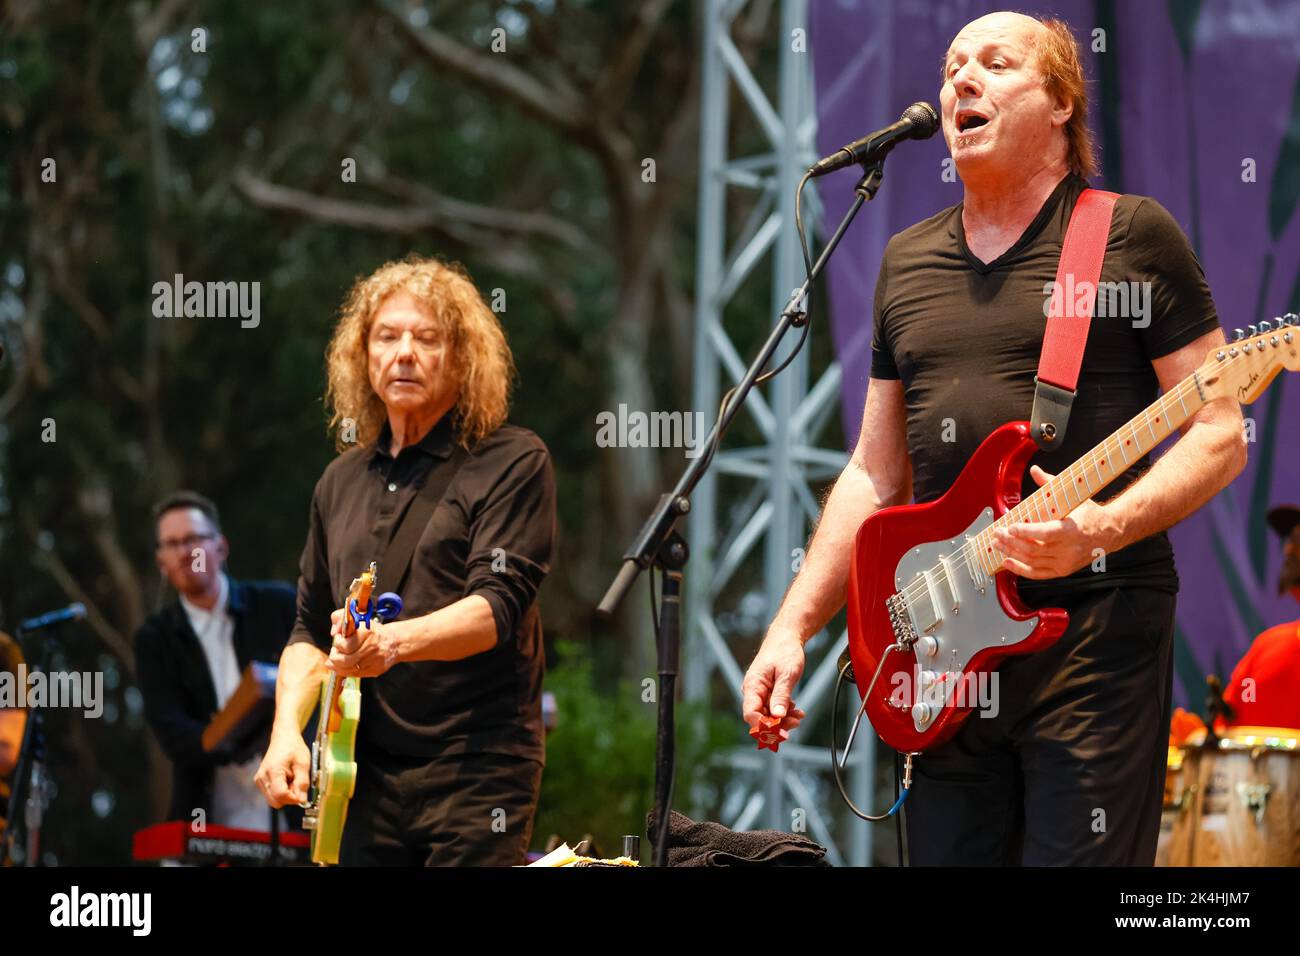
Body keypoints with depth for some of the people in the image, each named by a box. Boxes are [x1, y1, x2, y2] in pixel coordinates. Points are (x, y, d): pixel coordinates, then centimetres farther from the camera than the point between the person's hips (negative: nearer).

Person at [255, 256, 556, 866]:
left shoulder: (512, 464, -2)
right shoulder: (342, 482, 16)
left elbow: (499, 604, -14)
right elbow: (311, 628, 21)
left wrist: (394, 642, -31)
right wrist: (287, 731, 4)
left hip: (476, 770, -5)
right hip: (366, 771, 5)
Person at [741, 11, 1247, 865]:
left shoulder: (1134, 236, 0)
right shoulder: (908, 261, 17)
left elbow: (1219, 436, -3)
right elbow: (877, 472, 20)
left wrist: (1104, 528, -20)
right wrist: (794, 627, 10)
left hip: (1094, 625, -5)